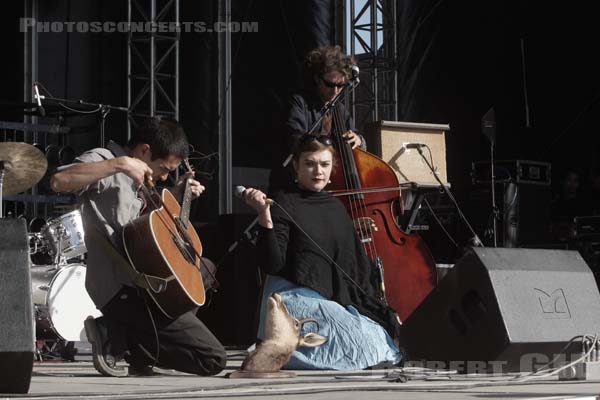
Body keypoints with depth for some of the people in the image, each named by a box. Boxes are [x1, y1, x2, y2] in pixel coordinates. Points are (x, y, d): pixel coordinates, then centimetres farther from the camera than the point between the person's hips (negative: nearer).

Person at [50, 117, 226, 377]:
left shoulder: (137, 180, 18)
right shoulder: (104, 159, -9)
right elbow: (59, 181, -28)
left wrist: (174, 195, 17)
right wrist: (121, 164, -31)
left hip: (142, 280, 10)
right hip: (122, 289, -10)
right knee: (213, 360, -11)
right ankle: (114, 338, -5)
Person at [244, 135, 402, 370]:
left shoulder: (335, 207, 15)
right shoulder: (284, 204, -6)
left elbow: (356, 264, 18)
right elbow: (272, 265, -15)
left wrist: (383, 311, 13)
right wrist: (265, 217, -27)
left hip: (334, 301, 8)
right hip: (297, 298, -8)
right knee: (365, 343, -21)